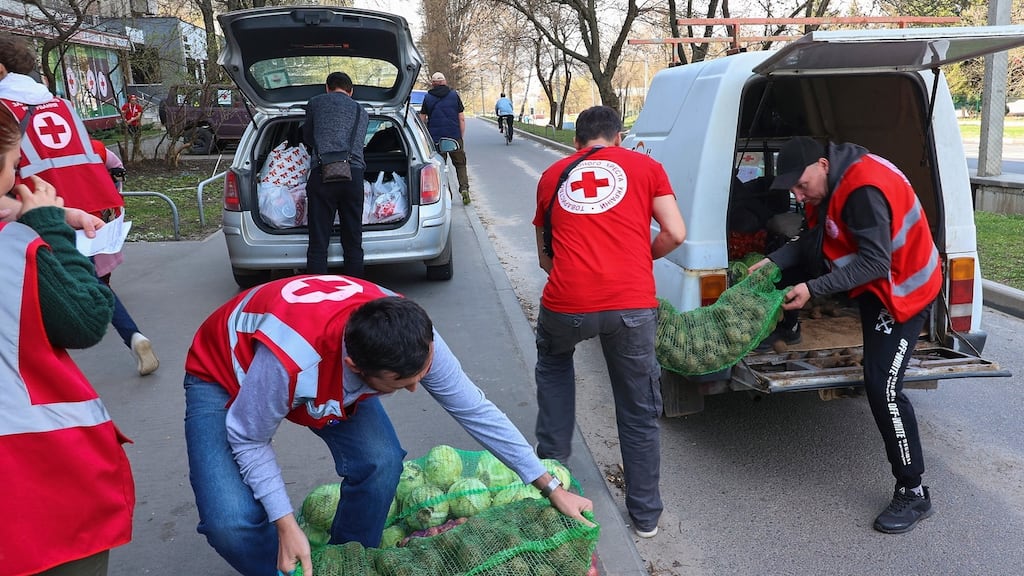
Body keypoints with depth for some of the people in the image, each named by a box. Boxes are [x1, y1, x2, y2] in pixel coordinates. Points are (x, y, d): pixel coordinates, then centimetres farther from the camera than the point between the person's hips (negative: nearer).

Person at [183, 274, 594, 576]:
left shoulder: (410, 336, -30)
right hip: (223, 378, -3)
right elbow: (248, 440, -24)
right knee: (231, 520, -25)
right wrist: (286, 526, -25)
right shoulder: (290, 358, -45)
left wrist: (551, 488, -11)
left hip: (329, 375, 4)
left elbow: (475, 410, -17)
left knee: (381, 463, -20)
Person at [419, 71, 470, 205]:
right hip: (455, 136, 0)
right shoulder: (454, 95, 6)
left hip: (435, 138, 0)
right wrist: (461, 136, 11)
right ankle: (464, 188, -6)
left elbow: (422, 120, 6)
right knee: (460, 164, 10)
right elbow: (462, 118, 4)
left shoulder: (427, 98, 5)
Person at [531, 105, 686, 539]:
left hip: (566, 304, 1)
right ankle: (645, 514, 28)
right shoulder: (645, 166, 14)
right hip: (632, 306, -1)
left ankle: (551, 462, 36)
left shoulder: (552, 176, 19)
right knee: (639, 413, 16)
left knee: (553, 364, 35)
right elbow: (675, 234, 4)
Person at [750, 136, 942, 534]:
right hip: (875, 285, 10)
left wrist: (813, 289, -30)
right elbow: (815, 240, 8)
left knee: (882, 388, -12)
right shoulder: (826, 184, 0)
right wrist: (773, 261, -5)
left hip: (903, 287, -10)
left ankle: (914, 494, -3)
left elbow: (875, 262, -30)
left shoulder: (863, 189, -30)